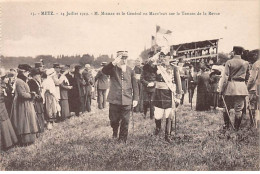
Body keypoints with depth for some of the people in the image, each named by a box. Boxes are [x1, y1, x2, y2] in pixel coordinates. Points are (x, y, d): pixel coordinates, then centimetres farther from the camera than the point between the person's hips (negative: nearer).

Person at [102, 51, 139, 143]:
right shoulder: (113, 69, -1)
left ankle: (122, 140, 20)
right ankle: (115, 132, 42)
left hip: (126, 101, 1)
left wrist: (135, 98, 3)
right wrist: (114, 63, -35)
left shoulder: (130, 71, 4)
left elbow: (135, 86, 8)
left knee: (125, 122, 4)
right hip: (114, 100, -1)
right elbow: (104, 70, -24)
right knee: (114, 120, 10)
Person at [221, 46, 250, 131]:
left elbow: (226, 77, -8)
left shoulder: (229, 62, -5)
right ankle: (236, 127, 10)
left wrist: (222, 88, -5)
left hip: (230, 86, -2)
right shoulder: (246, 63, 5)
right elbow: (247, 77, 10)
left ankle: (226, 125, 17)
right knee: (238, 109, 6)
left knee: (227, 107, 11)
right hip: (242, 87, 2)